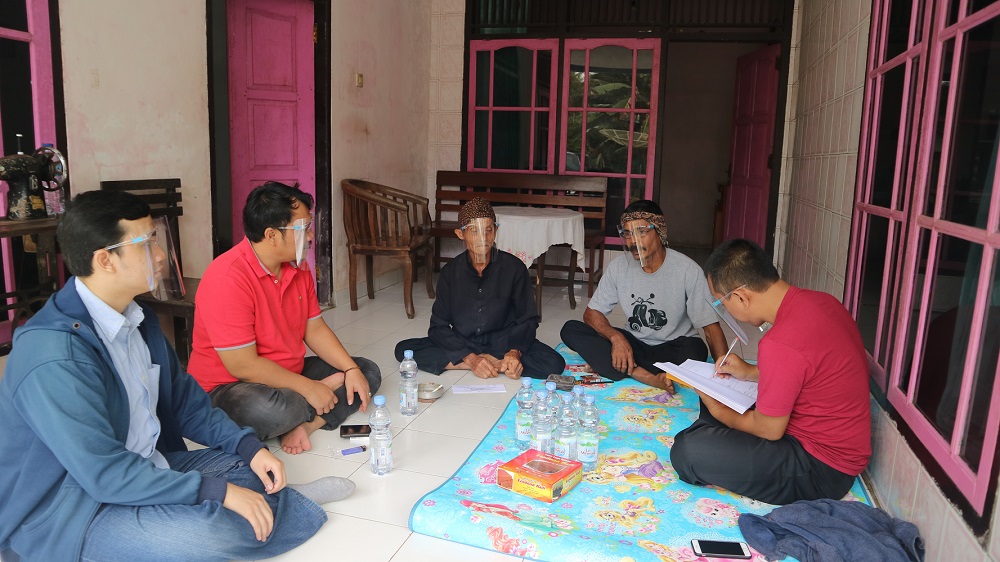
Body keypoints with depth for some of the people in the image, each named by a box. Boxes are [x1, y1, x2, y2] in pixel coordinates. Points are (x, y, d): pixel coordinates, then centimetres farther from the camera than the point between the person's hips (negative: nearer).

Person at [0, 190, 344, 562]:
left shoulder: (138, 319, 3)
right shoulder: (54, 356, -26)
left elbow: (185, 401, 9)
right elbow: (104, 473, -28)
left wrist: (249, 447, -5)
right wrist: (218, 491, -27)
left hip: (144, 469, 8)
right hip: (63, 513, -8)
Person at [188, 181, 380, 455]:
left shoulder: (297, 268, 2)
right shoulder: (227, 278, -25)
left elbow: (315, 329, 7)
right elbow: (243, 365, -26)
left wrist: (352, 369, -8)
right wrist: (308, 388, -19)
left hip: (289, 375, 9)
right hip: (228, 387, -8)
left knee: (367, 372, 2)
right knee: (272, 411, -40)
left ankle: (303, 424, -18)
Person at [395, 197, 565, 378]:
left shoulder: (514, 267, -10)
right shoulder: (450, 271, -7)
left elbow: (527, 320, -4)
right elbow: (438, 326, -8)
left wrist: (515, 351, -25)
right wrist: (471, 358, -24)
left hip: (503, 342, -2)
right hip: (462, 344, 3)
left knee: (554, 364, -27)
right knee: (404, 350, -22)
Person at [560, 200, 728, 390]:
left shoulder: (687, 270, -16)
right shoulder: (618, 267, -5)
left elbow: (711, 327, -17)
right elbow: (592, 312, -2)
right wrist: (616, 337, -22)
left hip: (672, 347, -3)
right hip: (633, 343, 4)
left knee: (695, 348, -38)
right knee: (570, 329, -18)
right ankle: (649, 377, -28)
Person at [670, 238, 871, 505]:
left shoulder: (781, 344, -31)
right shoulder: (820, 301, -3)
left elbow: (768, 430, -17)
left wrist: (717, 410, 0)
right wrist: (751, 372, 10)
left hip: (822, 470, -10)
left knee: (687, 451, -24)